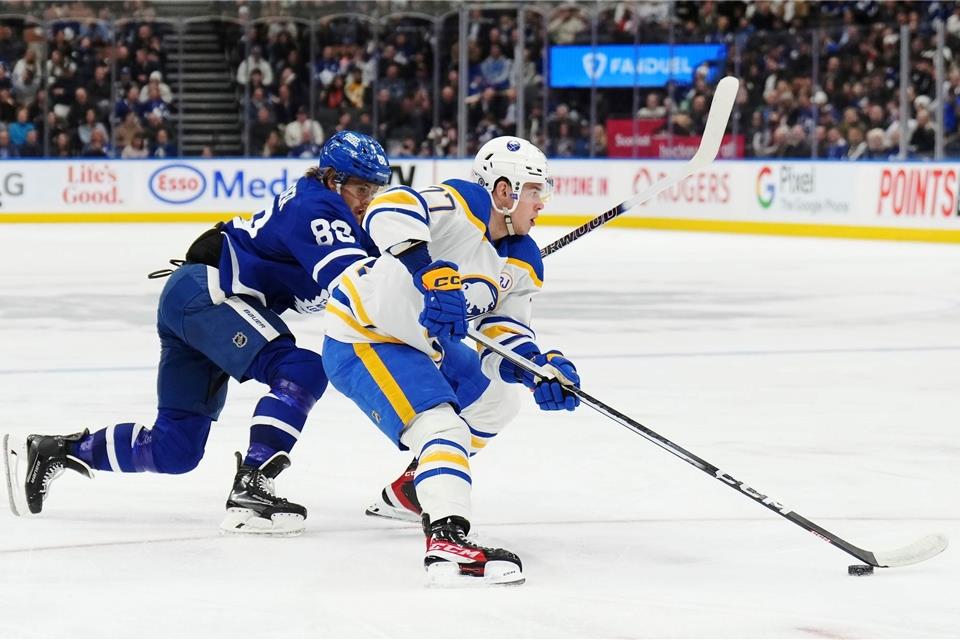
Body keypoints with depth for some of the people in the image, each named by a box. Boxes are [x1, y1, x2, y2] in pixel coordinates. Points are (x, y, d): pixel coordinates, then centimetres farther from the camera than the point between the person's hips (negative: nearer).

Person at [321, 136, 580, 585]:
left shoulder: (523, 262, 4)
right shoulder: (462, 206, -23)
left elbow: (504, 325, 0)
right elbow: (388, 212, -39)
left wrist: (539, 367, -20)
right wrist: (431, 274, -50)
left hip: (423, 342, 10)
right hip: (362, 340, -10)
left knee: (497, 399, 24)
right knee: (442, 427, -25)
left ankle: (415, 488, 38)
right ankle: (447, 540, -40)